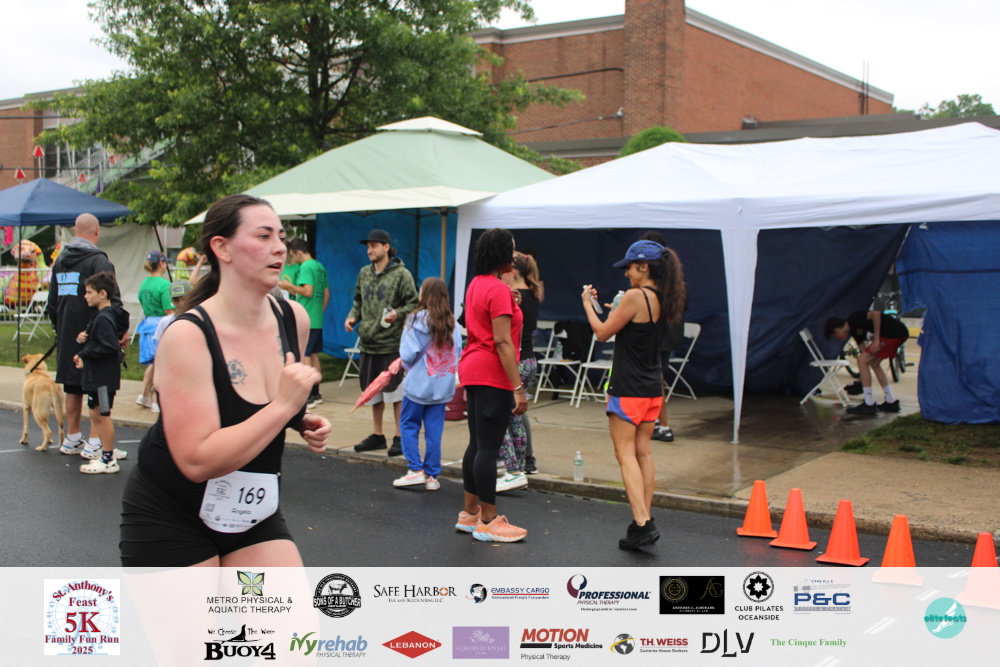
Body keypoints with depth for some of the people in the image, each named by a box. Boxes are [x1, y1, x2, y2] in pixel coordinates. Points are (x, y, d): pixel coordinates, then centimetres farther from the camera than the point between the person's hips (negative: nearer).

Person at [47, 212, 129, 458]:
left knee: (73, 387, 15)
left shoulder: (60, 261, 12)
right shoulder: (98, 260, -13)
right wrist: (122, 329, -11)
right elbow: (112, 300, -20)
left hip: (67, 336, 7)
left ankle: (72, 439, 24)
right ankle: (94, 443, -2)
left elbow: (52, 302, 19)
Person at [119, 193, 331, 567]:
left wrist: (302, 422, -1)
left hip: (253, 513, 5)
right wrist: (284, 406, -31)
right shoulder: (187, 335, -22)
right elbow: (198, 460, -30)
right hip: (169, 519, -5)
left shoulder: (294, 319, -4)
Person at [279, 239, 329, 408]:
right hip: (317, 319, 9)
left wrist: (289, 286, -10)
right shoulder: (320, 267, 15)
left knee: (304, 356, -6)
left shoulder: (305, 267, -12)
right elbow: (326, 294, 18)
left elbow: (308, 291, -22)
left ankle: (307, 396, -7)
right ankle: (316, 394, 19)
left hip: (306, 319, -9)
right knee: (314, 355, 14)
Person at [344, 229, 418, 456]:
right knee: (373, 392, 14)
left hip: (392, 344, -6)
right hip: (368, 343, 7)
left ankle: (400, 437, 8)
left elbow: (414, 304, -6)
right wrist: (353, 316, 2)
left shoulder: (401, 274, -6)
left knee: (395, 391, -1)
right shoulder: (364, 273, 12)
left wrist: (398, 314, -23)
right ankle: (377, 435, 25)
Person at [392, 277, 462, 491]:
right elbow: (458, 353, 5)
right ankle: (432, 475, 12)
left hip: (418, 383, -4)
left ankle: (416, 469, 5)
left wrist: (406, 364, 8)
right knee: (434, 430, 8)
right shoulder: (451, 323, 2)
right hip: (442, 385, 4)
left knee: (409, 426, 11)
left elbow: (408, 354, -12)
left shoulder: (417, 319, -11)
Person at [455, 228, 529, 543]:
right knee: (489, 448, -4)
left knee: (477, 444, 14)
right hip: (493, 375, -10)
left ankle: (469, 514, 22)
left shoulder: (476, 284, 12)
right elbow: (503, 342, -20)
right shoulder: (499, 289, -16)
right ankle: (489, 522, 2)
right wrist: (518, 389, -20)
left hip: (472, 369, 10)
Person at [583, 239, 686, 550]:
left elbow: (602, 333, -10)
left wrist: (587, 304, 3)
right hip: (652, 387, 8)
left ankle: (642, 524, -12)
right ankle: (645, 517, 18)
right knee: (643, 451, 14)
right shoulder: (662, 299, 7)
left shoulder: (635, 296, -17)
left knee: (626, 454, -5)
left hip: (628, 388, -8)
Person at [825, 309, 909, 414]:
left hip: (894, 333, -10)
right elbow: (865, 350, 26)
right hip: (899, 334, 10)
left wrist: (876, 339, -20)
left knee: (862, 360, -6)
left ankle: (869, 405, -3)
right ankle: (891, 402, 27)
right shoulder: (854, 330, 20)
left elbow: (876, 314, -22)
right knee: (874, 363, 23)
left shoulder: (854, 319, -8)